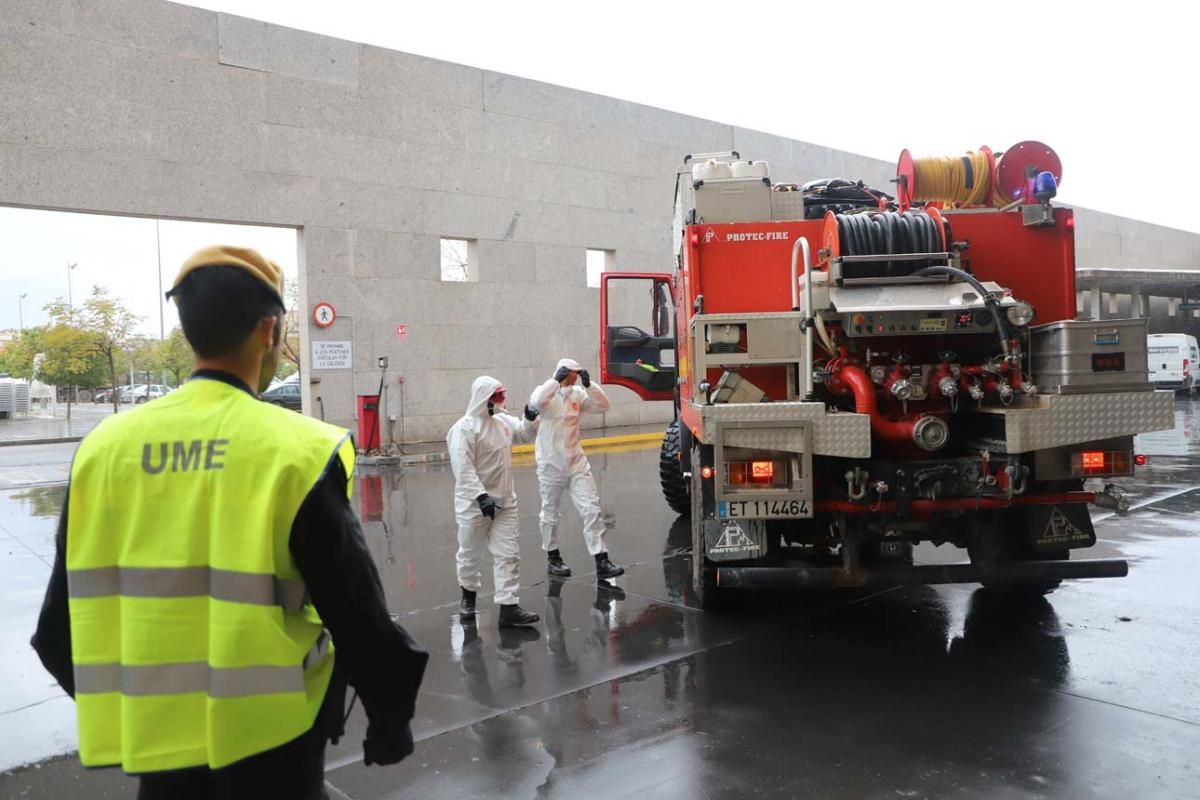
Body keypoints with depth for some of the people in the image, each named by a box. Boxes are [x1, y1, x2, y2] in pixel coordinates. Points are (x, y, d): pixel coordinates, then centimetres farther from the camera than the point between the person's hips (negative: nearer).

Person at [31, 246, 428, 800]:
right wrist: (390, 721, 1)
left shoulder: (105, 447, -4)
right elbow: (355, 613, -13)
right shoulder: (295, 451, -17)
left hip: (155, 736, 4)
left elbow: (63, 619, 4)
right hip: (268, 741, -3)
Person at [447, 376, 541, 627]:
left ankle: (508, 608, 4)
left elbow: (523, 433, 23)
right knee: (470, 554, 12)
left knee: (509, 554, 1)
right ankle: (468, 596, 37)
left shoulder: (503, 421, 5)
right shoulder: (464, 428, -18)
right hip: (475, 504, -6)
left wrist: (531, 418, 1)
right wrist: (481, 497, -28)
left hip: (505, 502, 6)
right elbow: (463, 469, -23)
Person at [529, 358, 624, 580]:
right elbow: (536, 402, -32)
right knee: (551, 513, 11)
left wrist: (589, 385, -14)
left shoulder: (577, 394, 4)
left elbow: (602, 406, -2)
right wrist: (556, 380, -28)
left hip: (576, 461, 4)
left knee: (592, 509, -4)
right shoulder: (547, 393, -9)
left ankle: (601, 561, -3)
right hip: (551, 464, -4)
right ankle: (553, 558, 29)